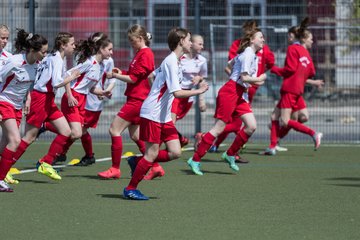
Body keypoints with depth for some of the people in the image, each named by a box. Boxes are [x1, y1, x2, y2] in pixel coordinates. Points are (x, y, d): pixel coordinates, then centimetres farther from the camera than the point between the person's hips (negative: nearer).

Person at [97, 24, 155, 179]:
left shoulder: (145, 54, -15)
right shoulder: (140, 53, 17)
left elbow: (134, 78, -17)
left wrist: (115, 76, -8)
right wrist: (122, 73, 5)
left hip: (137, 99, -10)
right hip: (136, 99, 10)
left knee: (114, 130, -10)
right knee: (135, 135, 14)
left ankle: (115, 169, -6)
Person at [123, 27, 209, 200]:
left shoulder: (173, 61, 13)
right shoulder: (171, 62, -17)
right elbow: (177, 93, -24)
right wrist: (198, 91, -16)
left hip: (164, 116, 9)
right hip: (152, 114, -9)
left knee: (175, 152, 0)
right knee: (152, 153, -6)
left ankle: (137, 163, 13)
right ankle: (130, 189, 6)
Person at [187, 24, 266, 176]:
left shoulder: (251, 54, 15)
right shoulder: (248, 54, -13)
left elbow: (230, 64, 27)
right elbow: (244, 78, -20)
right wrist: (258, 79, -5)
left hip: (240, 94, 10)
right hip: (230, 93, -10)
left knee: (251, 126, -1)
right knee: (219, 128, -9)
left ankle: (230, 155, 11)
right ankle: (195, 160, -5)